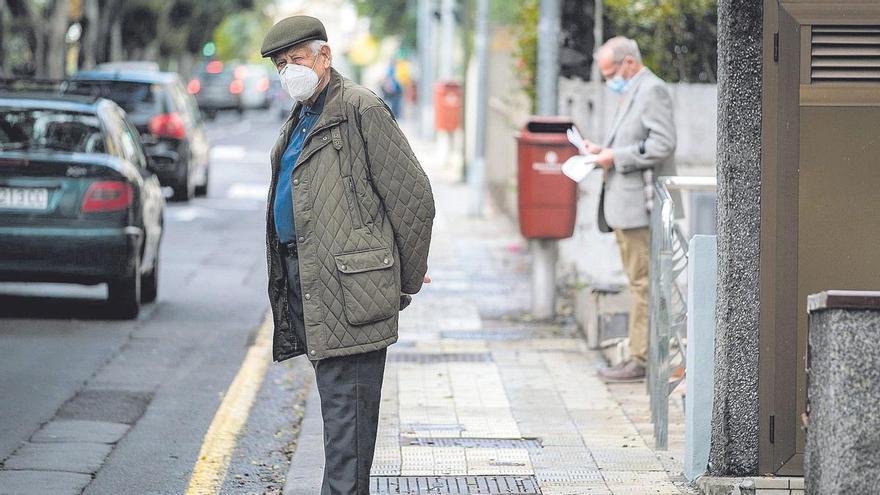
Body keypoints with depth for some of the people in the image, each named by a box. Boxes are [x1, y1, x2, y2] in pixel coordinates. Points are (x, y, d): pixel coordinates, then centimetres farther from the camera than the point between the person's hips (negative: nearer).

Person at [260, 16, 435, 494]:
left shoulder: (361, 109, -8)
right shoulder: (299, 119, 20)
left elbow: (413, 196, -9)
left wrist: (407, 281, -3)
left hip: (347, 284, -9)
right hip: (302, 278, 9)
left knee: (344, 400, -11)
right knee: (336, 395, 12)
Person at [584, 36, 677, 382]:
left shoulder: (652, 90, -11)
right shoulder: (632, 92, 20)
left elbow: (662, 144, -20)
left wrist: (616, 157, -17)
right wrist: (604, 151, 11)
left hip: (640, 204, -11)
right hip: (625, 206, 11)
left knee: (642, 282, -7)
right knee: (638, 283, 11)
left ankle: (641, 359, -6)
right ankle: (640, 355, 15)